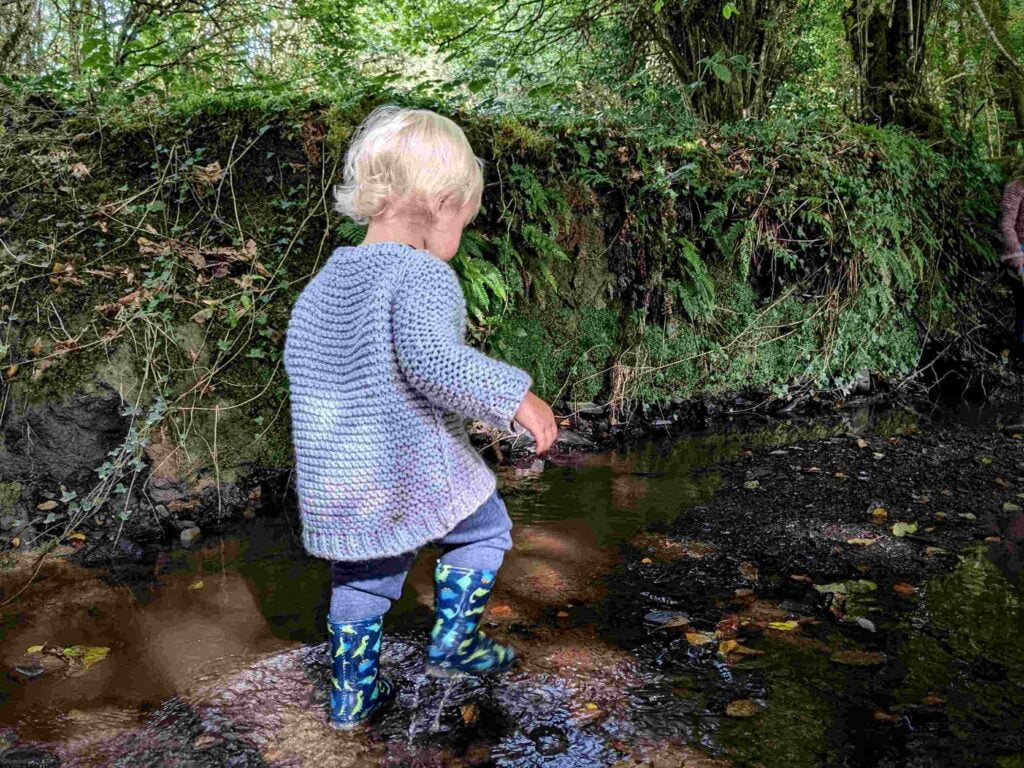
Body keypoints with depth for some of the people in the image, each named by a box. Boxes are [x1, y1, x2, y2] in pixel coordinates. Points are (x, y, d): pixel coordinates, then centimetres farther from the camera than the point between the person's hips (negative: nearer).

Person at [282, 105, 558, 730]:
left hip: (334, 484, 7)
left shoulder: (325, 280, 11)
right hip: (416, 470, -7)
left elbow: (300, 360, 21)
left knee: (361, 578, 23)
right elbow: (429, 356, -32)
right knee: (484, 528, 19)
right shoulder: (422, 274, -17)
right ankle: (454, 642, 21)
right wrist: (514, 396, -26)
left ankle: (352, 693, 32)